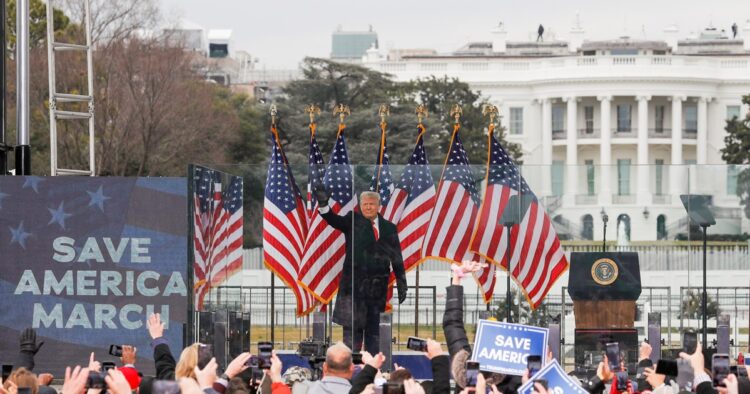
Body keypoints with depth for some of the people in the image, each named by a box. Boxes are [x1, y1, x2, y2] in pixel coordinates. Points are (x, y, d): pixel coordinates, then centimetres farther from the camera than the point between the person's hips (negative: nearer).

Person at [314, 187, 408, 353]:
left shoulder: (389, 228, 10)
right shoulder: (353, 221, 4)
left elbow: (397, 259, 10)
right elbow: (335, 220, -15)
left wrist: (401, 285, 6)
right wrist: (323, 205, -35)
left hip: (377, 288, 3)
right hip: (354, 284, -3)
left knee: (374, 329, 8)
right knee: (352, 328, -3)